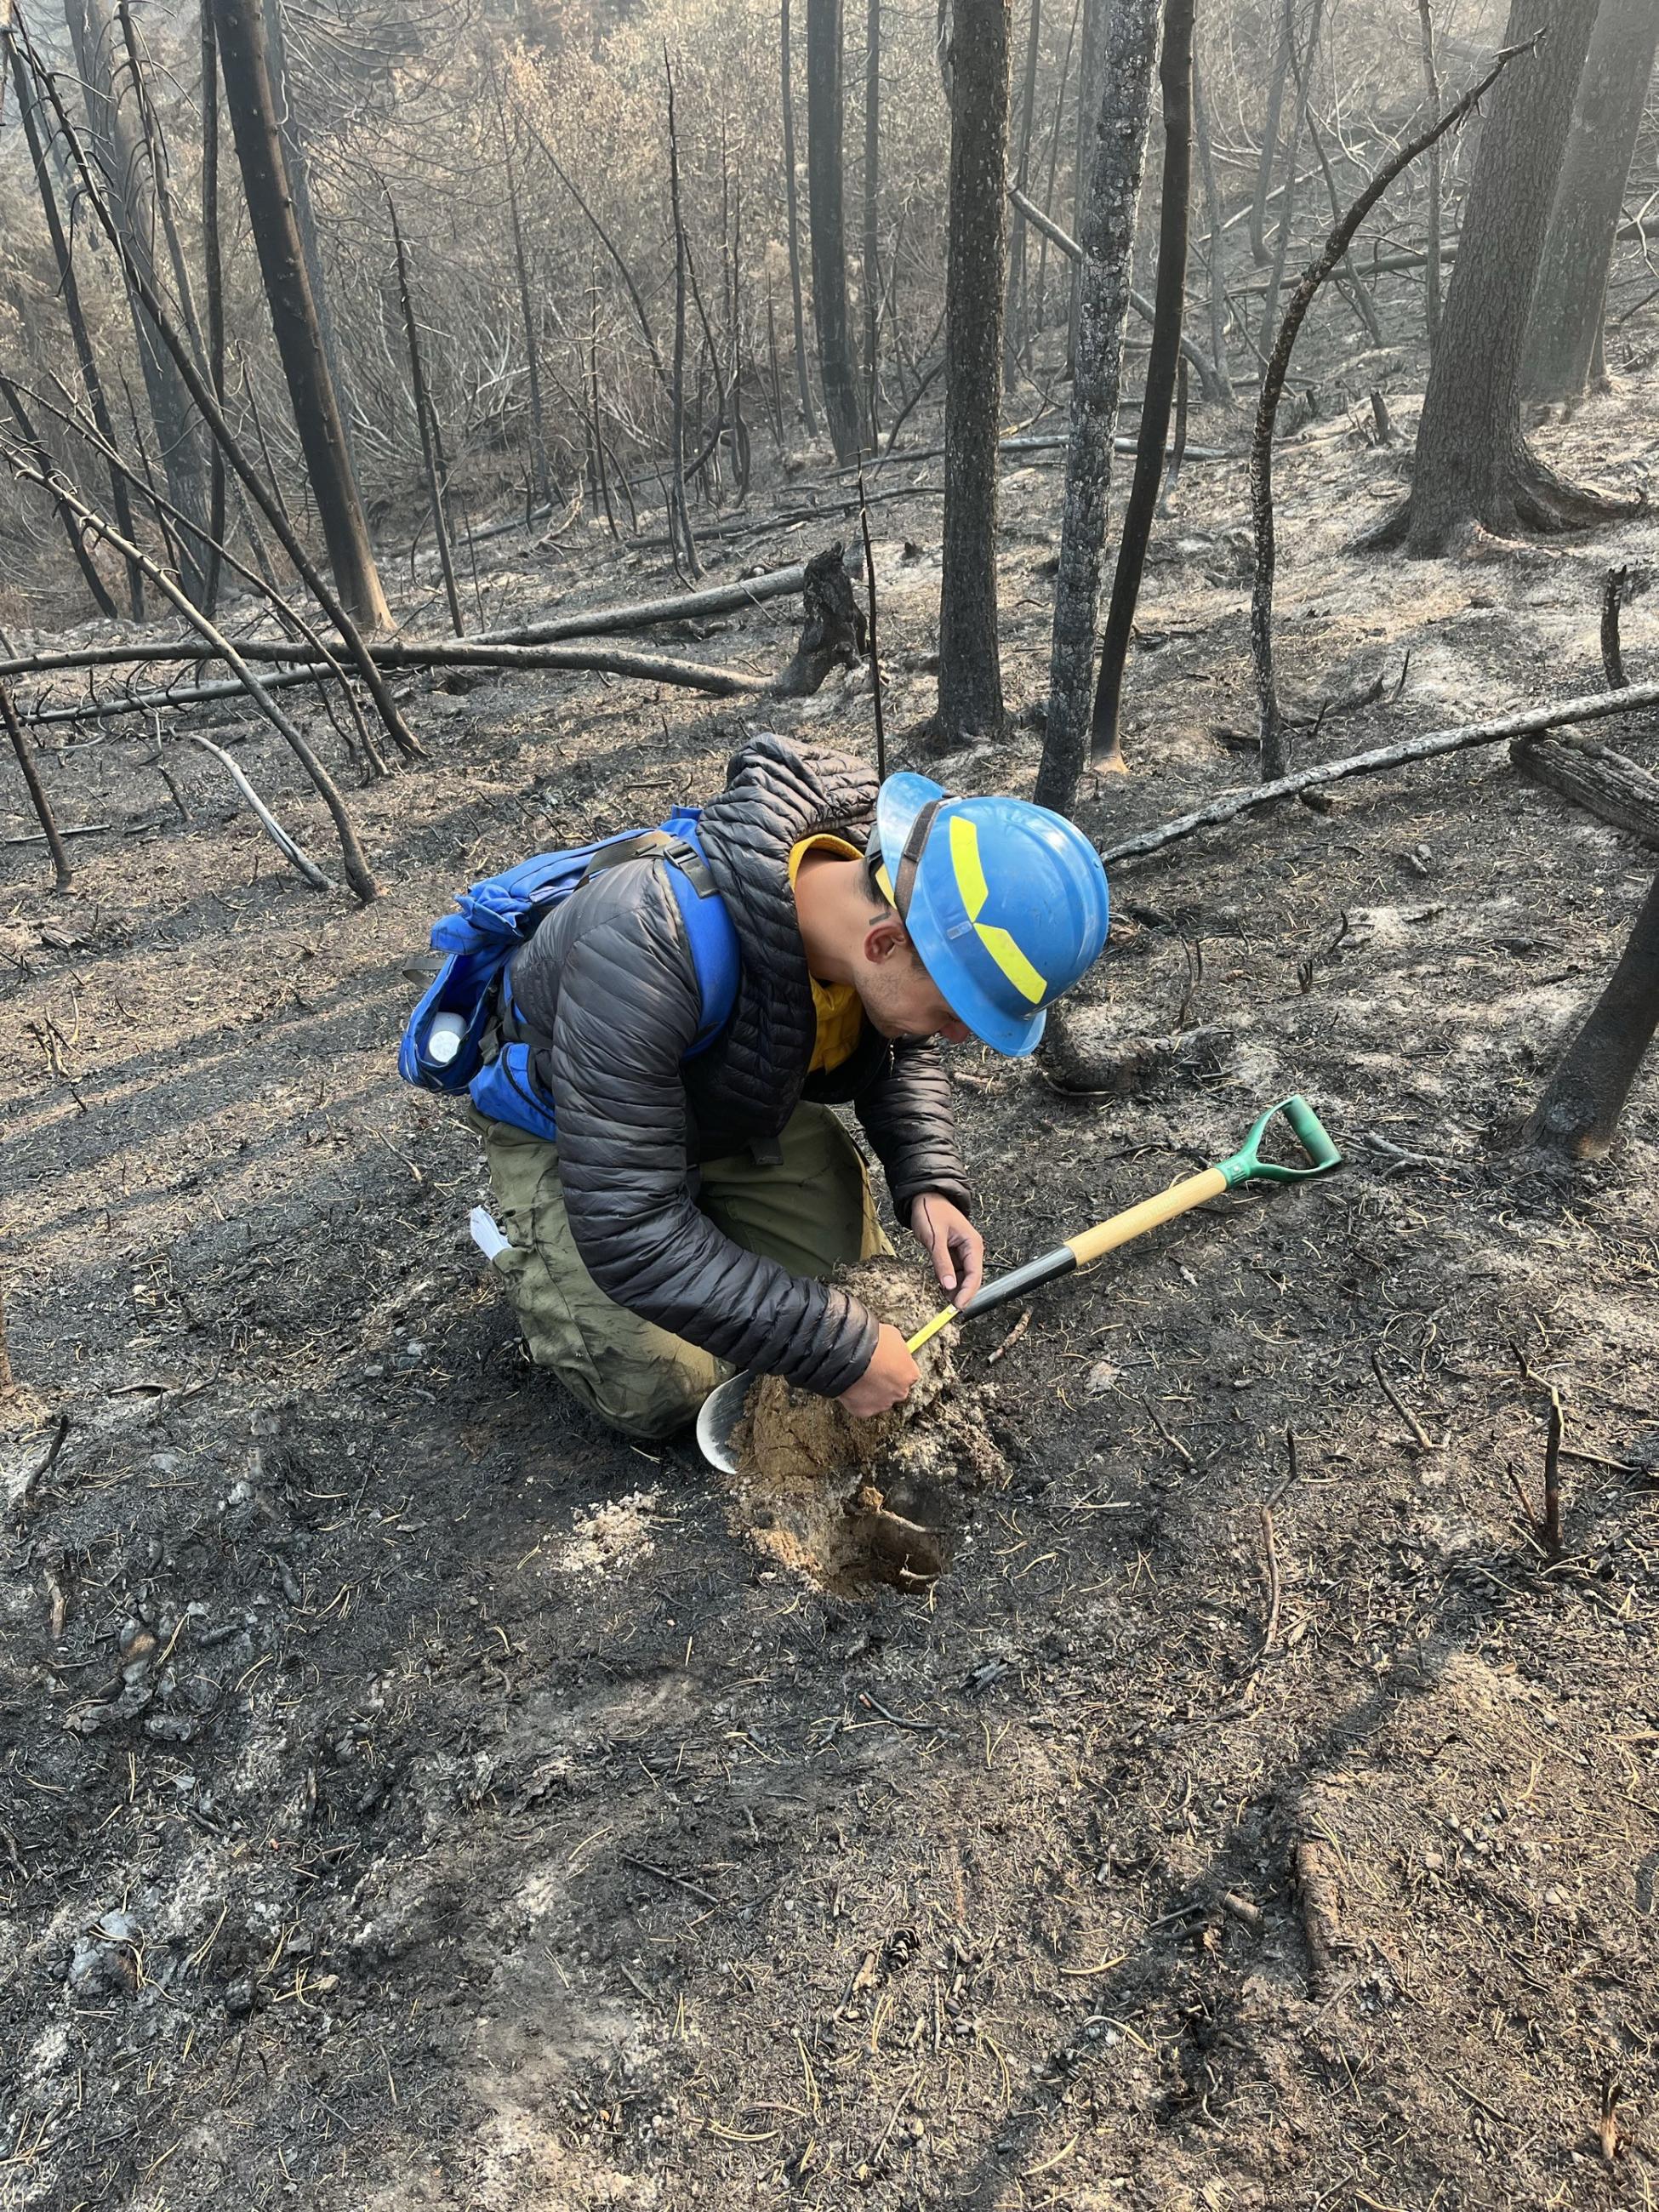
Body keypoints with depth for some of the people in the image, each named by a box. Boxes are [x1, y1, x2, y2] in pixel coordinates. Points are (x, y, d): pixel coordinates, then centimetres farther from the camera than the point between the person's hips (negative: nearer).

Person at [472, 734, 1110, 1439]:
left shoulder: (889, 896, -24)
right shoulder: (646, 951, -45)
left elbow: (905, 1049, -1)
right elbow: (631, 1236, -42)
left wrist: (930, 1183, -18)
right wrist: (839, 1349, -37)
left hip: (736, 1103, 5)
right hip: (564, 1122, -5)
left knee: (857, 1289, 1)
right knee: (663, 1393, -13)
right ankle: (525, 1236, 13)